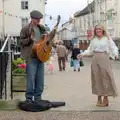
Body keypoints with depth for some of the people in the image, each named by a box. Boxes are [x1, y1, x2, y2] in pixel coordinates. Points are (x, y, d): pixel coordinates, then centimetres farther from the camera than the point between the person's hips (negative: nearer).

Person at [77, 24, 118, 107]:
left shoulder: (107, 39, 2)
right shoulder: (93, 40, 13)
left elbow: (114, 48, -4)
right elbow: (90, 51, 16)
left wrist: (115, 54, -22)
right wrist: (82, 54, 4)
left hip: (104, 59, -4)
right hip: (95, 60, 4)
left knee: (106, 77, -5)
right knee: (97, 78, 4)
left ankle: (106, 98, 5)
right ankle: (99, 98, 13)